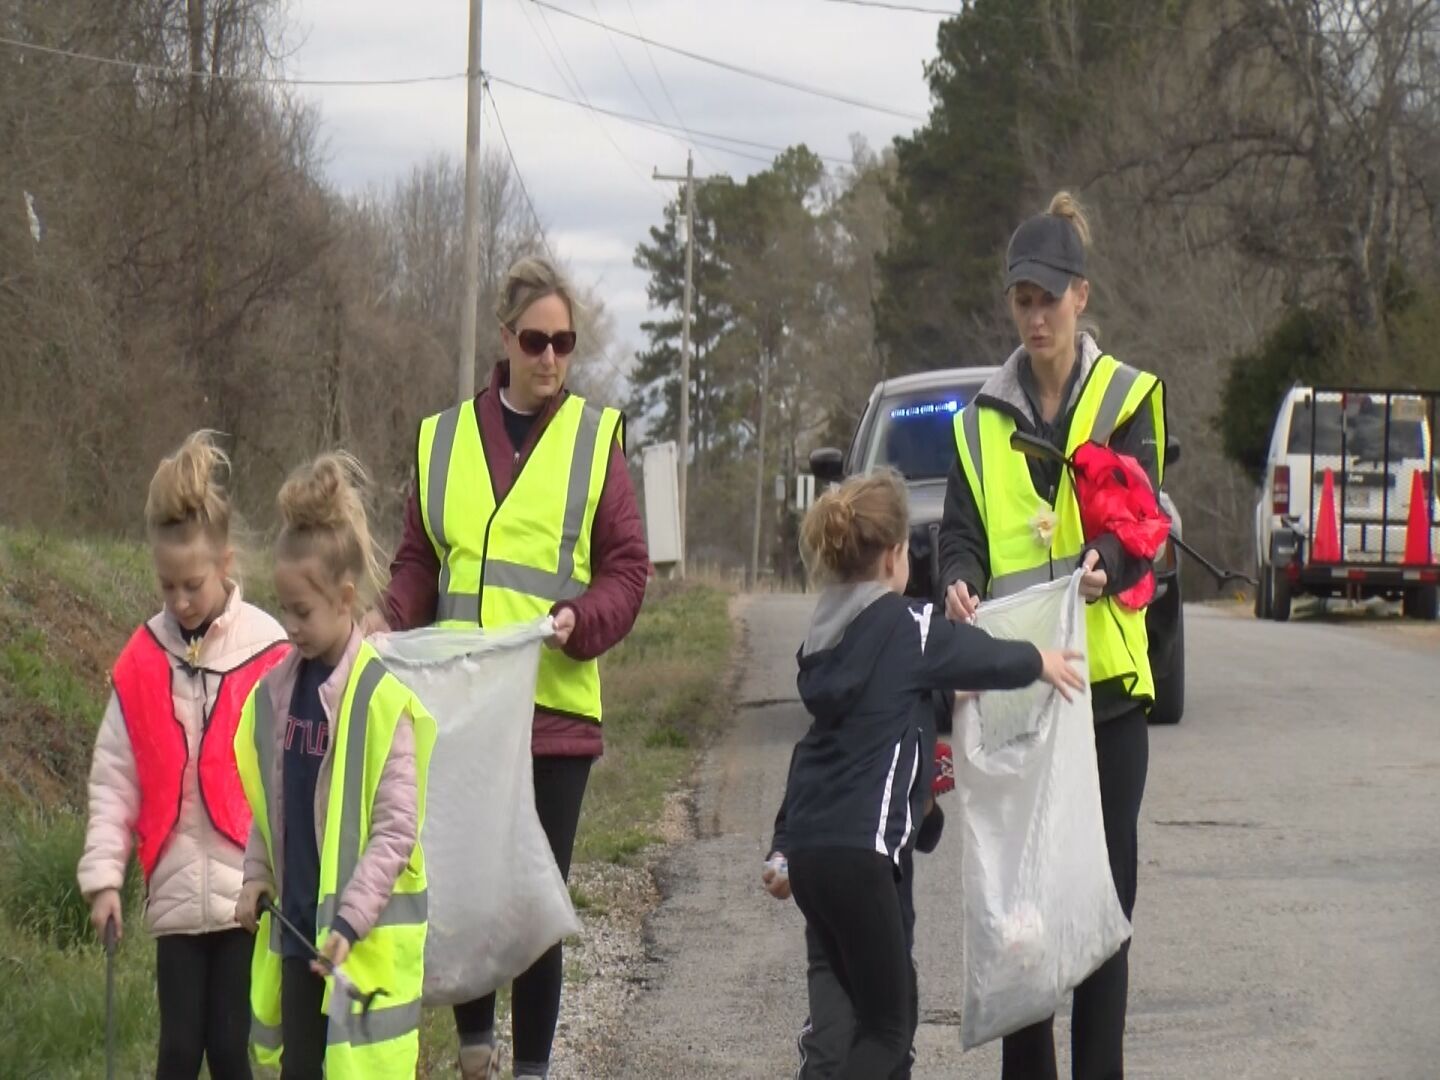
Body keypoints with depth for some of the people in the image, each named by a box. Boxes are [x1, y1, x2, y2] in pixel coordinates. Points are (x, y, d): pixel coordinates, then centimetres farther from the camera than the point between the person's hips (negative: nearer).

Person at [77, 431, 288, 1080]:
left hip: (249, 889, -3)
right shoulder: (142, 662, 2)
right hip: (174, 890, 3)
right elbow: (114, 778, 6)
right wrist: (104, 873, 0)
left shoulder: (269, 654, -8)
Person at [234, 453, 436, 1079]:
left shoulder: (384, 698, -14)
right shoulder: (279, 690, 6)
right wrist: (257, 878, 4)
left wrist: (351, 920, -20)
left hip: (366, 941, -6)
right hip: (296, 931, 6)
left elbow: (397, 827, -15)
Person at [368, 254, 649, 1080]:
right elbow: (419, 562, 14)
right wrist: (388, 621, -6)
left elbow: (627, 569, 2)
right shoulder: (445, 439, 10)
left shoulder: (596, 438, 4)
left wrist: (581, 620, -17)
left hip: (556, 705, -1)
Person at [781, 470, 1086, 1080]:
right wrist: (1042, 661, 25)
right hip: (858, 851, -8)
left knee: (880, 1010, 16)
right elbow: (987, 657, 8)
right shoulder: (907, 629, -7)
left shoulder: (827, 633, 13)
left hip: (808, 846, 8)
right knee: (886, 1030, -4)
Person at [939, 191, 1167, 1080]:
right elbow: (962, 531, 5)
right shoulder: (983, 420, 13)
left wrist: (1106, 563, -30)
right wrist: (959, 584, -18)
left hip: (1105, 679, -3)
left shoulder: (1129, 398, 4)